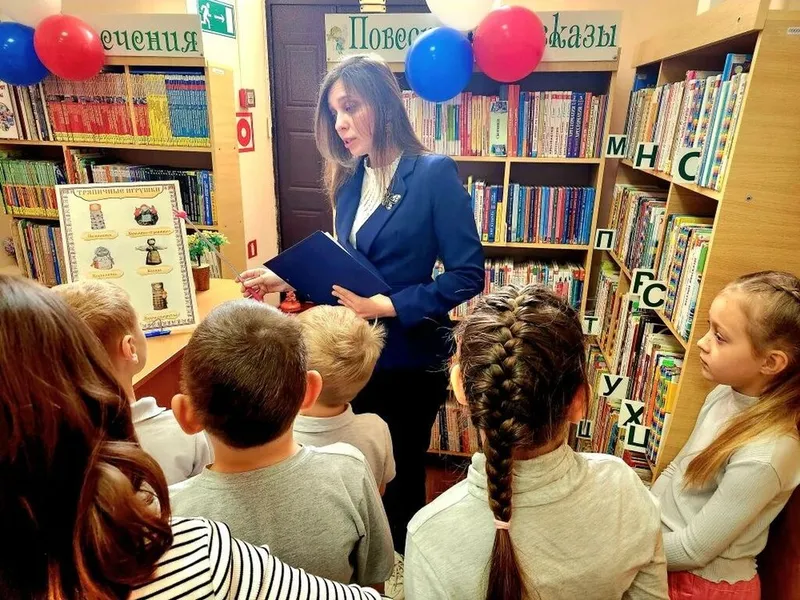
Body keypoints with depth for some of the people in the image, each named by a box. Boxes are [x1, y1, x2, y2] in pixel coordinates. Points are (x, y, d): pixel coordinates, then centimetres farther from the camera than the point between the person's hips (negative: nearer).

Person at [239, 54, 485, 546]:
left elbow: (468, 276, -17)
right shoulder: (350, 181, 6)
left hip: (410, 357, -5)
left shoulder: (434, 174, -13)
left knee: (400, 478, 14)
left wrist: (387, 306, -22)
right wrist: (287, 279, -2)